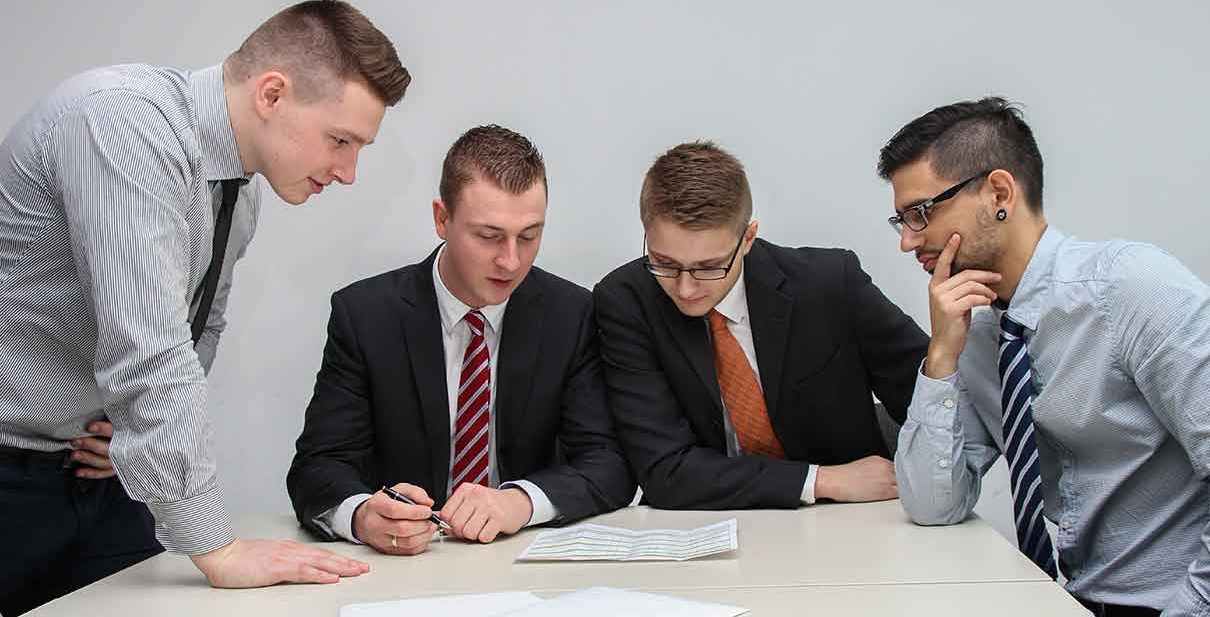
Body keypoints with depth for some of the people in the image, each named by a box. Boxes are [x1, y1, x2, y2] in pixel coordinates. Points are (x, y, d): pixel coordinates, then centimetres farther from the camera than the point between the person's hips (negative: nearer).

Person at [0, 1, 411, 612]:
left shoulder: (241, 185, 1)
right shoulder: (123, 120, -26)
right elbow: (146, 350, -32)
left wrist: (144, 425, -3)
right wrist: (219, 549, -28)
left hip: (91, 470, 7)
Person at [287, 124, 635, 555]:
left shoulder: (572, 315, -2)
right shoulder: (364, 314, -5)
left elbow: (611, 466, -7)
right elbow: (317, 468, -9)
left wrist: (520, 500, -27)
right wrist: (362, 515, -33)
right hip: (400, 564, 0)